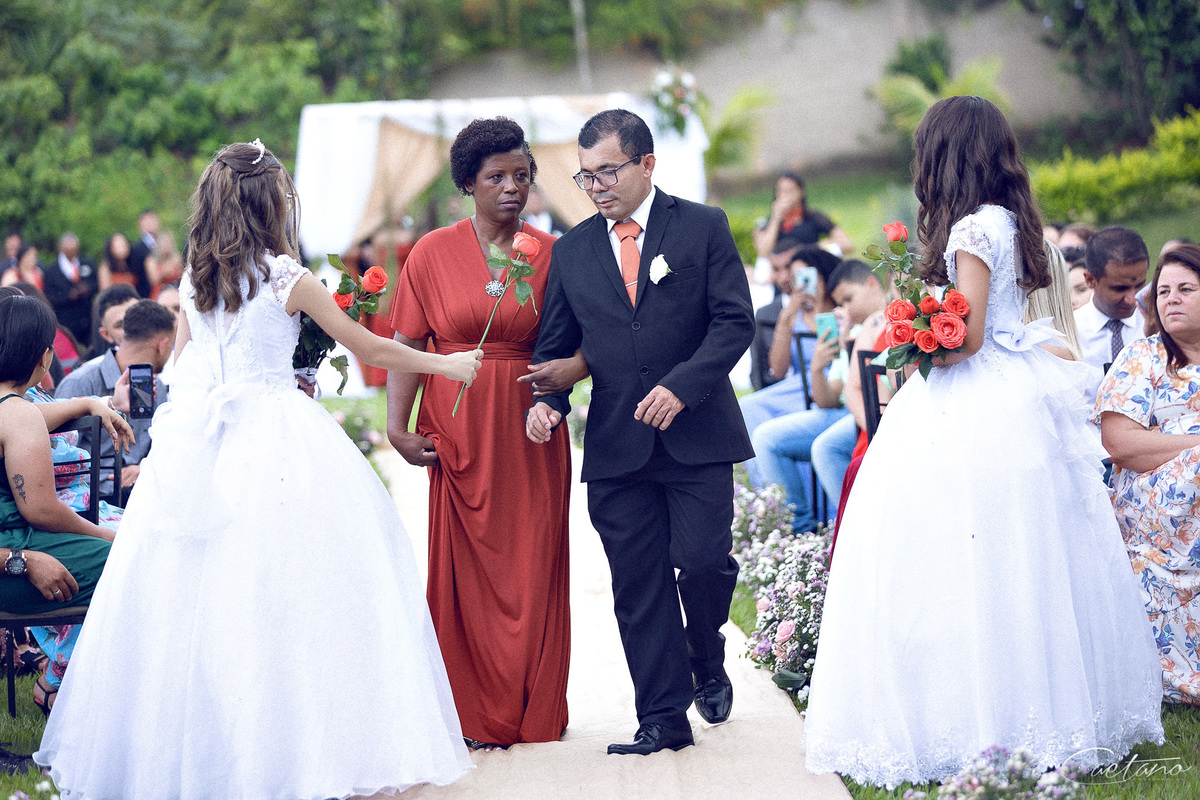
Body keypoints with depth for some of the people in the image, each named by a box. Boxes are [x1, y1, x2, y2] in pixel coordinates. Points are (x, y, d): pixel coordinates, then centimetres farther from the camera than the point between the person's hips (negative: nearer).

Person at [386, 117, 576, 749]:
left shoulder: (549, 253, 4)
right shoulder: (433, 253, 1)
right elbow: (406, 345, -1)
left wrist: (571, 366, -18)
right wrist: (398, 425, -10)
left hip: (530, 432, 1)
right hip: (459, 430, -1)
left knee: (533, 567, 4)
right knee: (466, 566, 2)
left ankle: (535, 710, 17)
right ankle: (477, 714, 12)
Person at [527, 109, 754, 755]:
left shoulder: (703, 227, 2)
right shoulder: (571, 251, 12)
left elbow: (734, 320, -4)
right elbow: (555, 343, 14)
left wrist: (683, 386, -17)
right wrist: (546, 399, -6)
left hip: (696, 434, -3)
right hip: (616, 446, 3)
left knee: (702, 560, -11)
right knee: (637, 585, 2)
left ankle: (707, 664, 20)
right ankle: (663, 719, 9)